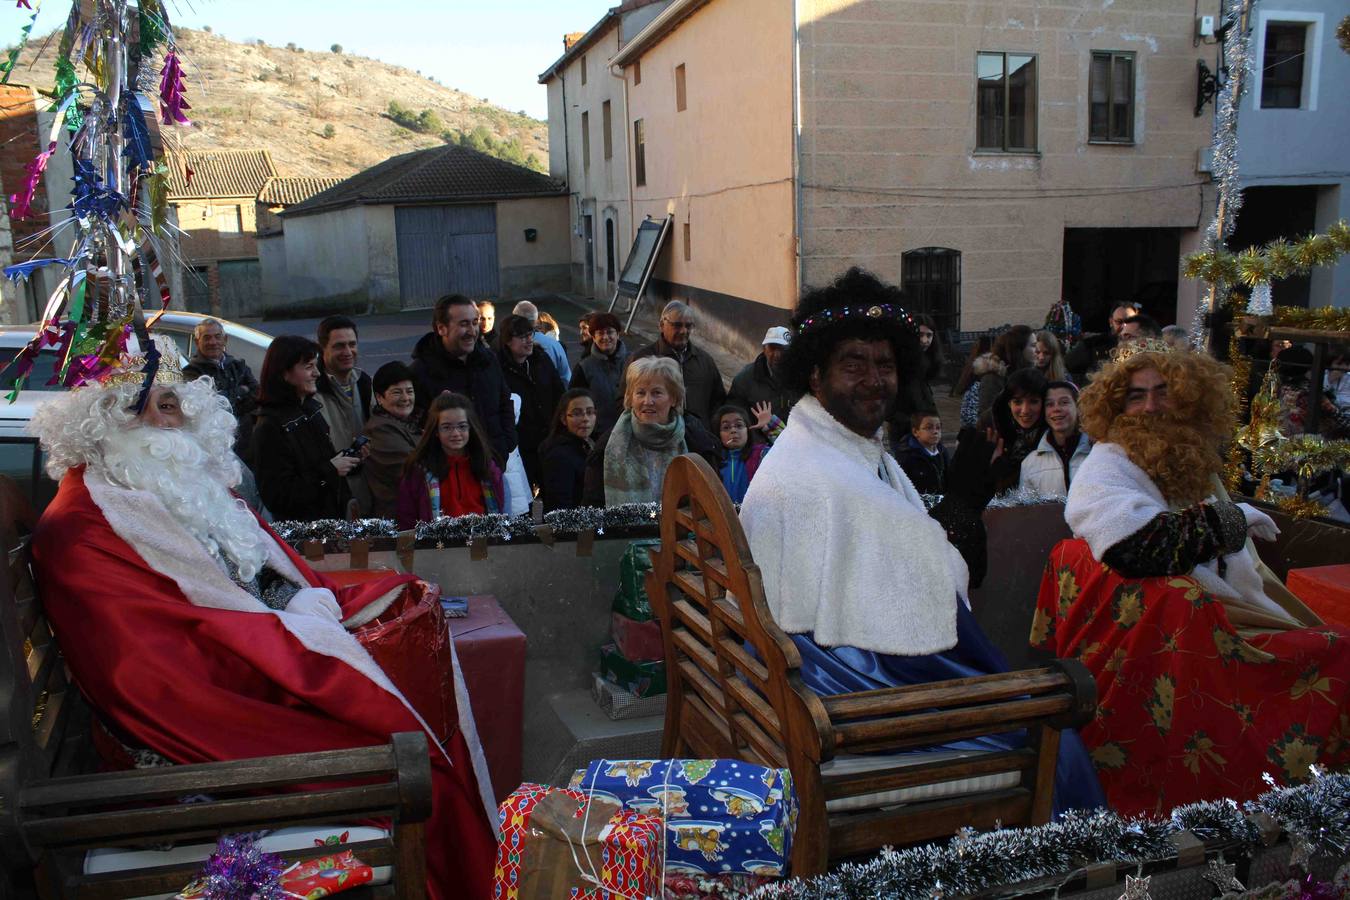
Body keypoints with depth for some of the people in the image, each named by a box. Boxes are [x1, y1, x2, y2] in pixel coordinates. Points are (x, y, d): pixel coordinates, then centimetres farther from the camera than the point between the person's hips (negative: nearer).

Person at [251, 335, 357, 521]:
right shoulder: (269, 427, -19)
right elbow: (277, 496, -23)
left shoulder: (312, 408, 6)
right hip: (299, 531, -8)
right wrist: (329, 471, -20)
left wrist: (345, 460, 0)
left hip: (333, 518, 8)